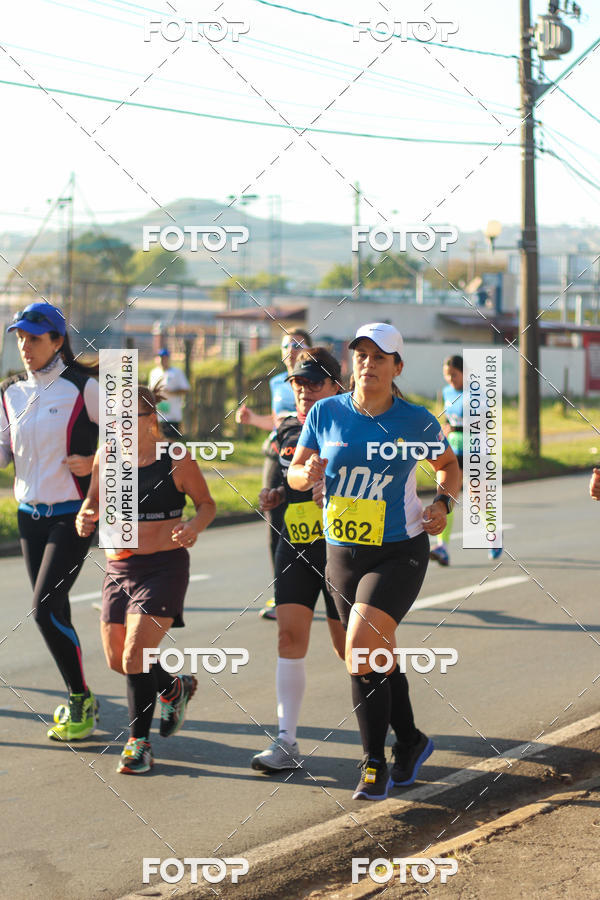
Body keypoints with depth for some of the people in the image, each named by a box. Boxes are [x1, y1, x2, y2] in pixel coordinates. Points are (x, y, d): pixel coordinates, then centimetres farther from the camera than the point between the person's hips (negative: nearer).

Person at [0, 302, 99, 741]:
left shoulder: (83, 386, -9)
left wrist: (95, 463, -14)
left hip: (72, 515, -6)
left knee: (46, 610, -14)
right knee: (52, 611, 10)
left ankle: (81, 701, 0)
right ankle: (79, 700, 23)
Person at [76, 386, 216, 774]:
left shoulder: (176, 460, -8)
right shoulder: (106, 457, 4)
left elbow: (208, 504, 3)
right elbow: (93, 503, 15)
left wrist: (194, 527, -18)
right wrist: (86, 519, -8)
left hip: (164, 567, -6)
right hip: (119, 567, 6)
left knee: (136, 656, -14)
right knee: (117, 660, 11)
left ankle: (139, 743, 1)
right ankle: (174, 687, 41)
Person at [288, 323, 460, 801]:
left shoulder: (417, 422, -7)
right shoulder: (326, 413, -3)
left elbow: (449, 466, 11)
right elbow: (294, 472, 5)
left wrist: (443, 503, -7)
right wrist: (308, 474, -18)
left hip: (399, 553, -4)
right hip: (342, 552, 4)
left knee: (361, 644, -20)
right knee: (376, 655, 14)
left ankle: (375, 762, -9)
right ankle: (410, 740, 36)